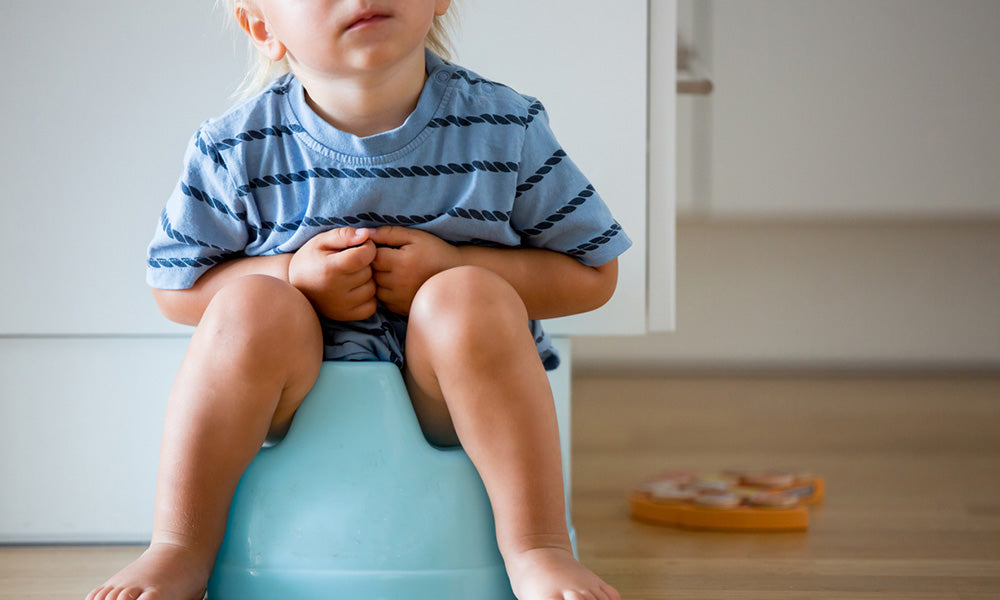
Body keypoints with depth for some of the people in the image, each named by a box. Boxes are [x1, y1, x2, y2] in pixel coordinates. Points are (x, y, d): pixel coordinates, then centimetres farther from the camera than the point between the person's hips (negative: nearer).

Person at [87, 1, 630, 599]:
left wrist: (449, 267, -19)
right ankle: (182, 550, -19)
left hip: (454, 405, 0)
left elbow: (594, 274, -3)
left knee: (469, 298, -30)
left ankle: (536, 549, -26)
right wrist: (295, 276, -18)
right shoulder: (236, 152, -6)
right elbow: (175, 289, 2)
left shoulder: (506, 129, -7)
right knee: (252, 304, -28)